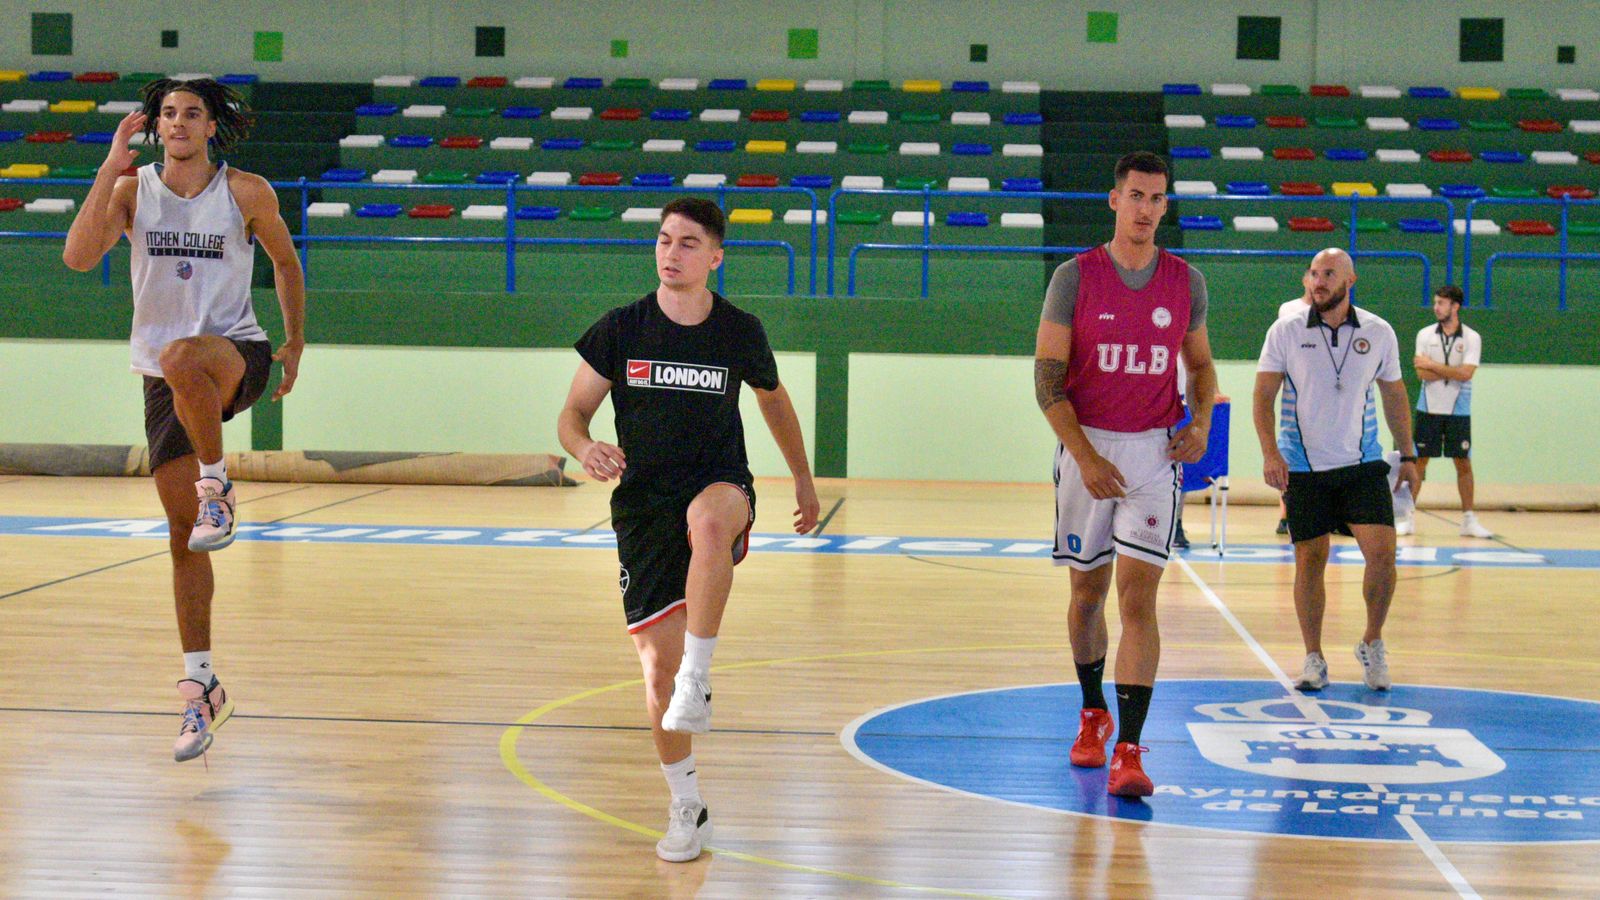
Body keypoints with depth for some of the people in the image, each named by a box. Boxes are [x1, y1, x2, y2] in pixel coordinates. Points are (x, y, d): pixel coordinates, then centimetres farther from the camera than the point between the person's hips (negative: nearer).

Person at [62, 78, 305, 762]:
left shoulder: (248, 193, -2)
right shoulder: (132, 188, 0)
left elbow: (285, 262, 13)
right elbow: (78, 256, -15)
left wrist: (295, 343, 12)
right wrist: (109, 170, -18)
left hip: (236, 352, -3)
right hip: (165, 379, 3)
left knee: (183, 360, -41)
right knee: (184, 537, 3)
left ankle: (217, 487, -18)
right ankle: (201, 688, 12)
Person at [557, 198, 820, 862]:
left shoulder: (740, 332, -2)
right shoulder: (621, 330, -3)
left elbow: (774, 400, 18)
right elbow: (572, 414, 3)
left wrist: (803, 480, 23)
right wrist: (585, 449, -21)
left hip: (721, 487, -2)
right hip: (643, 503, 2)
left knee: (708, 518, -42)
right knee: (658, 665, -1)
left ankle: (698, 681, -33)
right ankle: (686, 807, 17)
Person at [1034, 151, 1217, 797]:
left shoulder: (1186, 282, 4)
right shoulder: (1075, 277, -4)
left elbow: (1200, 364, 18)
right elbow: (1047, 377, -8)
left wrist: (1200, 422, -1)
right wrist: (1085, 457, -17)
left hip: (1154, 452, 0)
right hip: (1086, 447, 0)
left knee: (1138, 599, -10)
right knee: (1088, 591, 12)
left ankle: (1128, 752, -13)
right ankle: (1093, 714, 36)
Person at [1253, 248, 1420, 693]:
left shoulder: (1379, 333, 3)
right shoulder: (1285, 332, -2)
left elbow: (1394, 396, 14)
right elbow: (1263, 396, -4)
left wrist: (1408, 456, 14)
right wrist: (1270, 452, -17)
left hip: (1363, 464, 1)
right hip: (1302, 468, -1)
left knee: (1381, 552, -11)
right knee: (1309, 560, 1)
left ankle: (1372, 645, 11)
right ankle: (1313, 658, 15)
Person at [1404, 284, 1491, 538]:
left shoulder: (1472, 338, -3)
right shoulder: (1425, 335, 1)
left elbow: (1465, 374, -16)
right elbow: (1422, 373, -9)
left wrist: (1432, 365, -12)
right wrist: (1453, 371, -13)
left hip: (1458, 412, -1)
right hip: (1429, 409, 1)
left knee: (1463, 463, 2)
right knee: (1419, 460, 2)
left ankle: (1469, 520, 9)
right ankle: (1407, 518, 7)